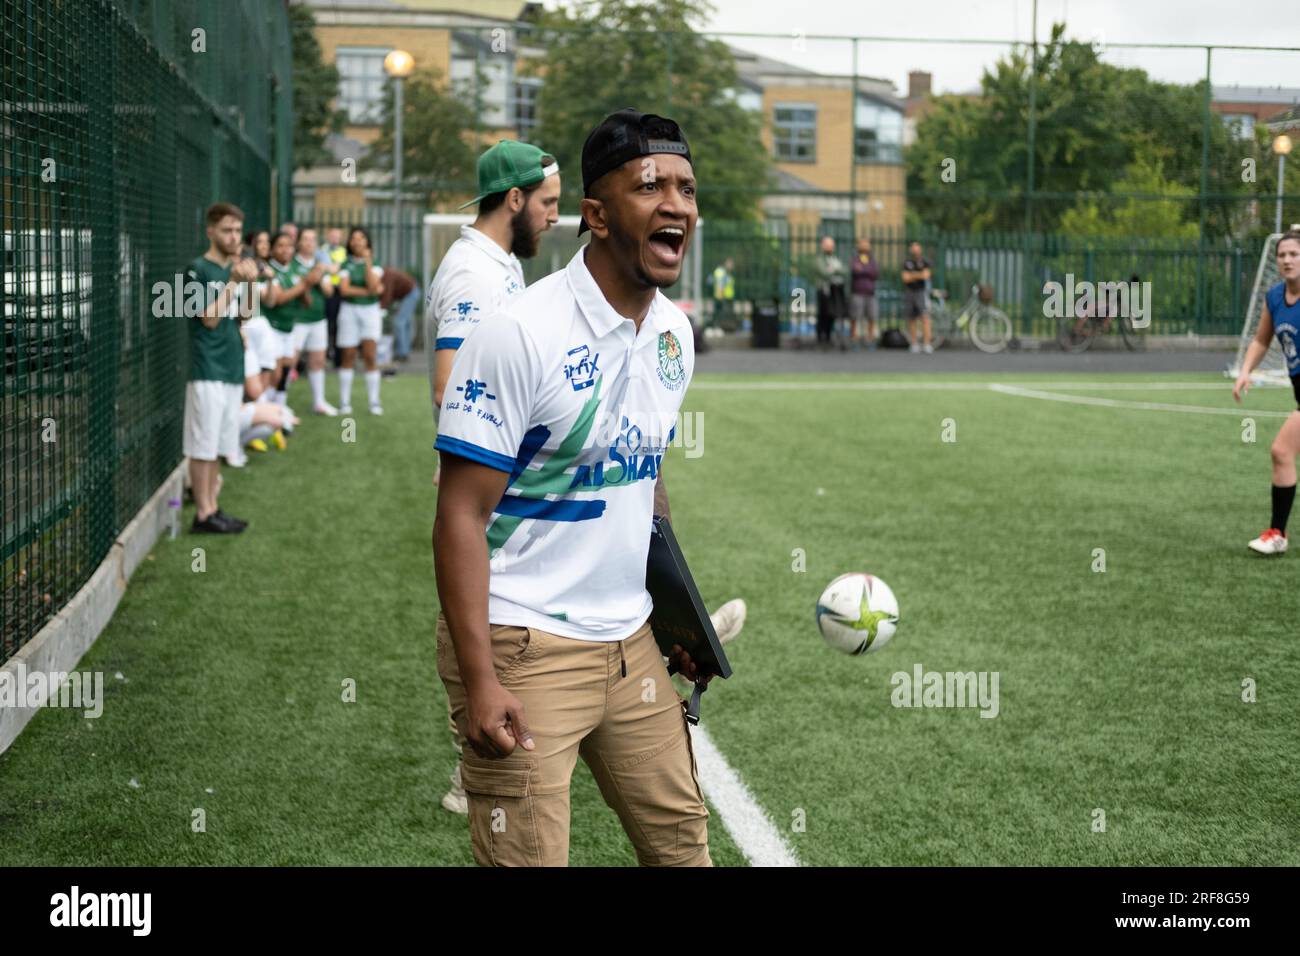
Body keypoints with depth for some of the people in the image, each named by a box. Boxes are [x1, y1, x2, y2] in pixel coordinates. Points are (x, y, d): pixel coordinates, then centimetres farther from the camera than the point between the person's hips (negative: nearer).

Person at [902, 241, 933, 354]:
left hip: (922, 292, -3)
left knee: (925, 318, -12)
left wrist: (912, 275, -9)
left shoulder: (925, 262, -2)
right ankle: (915, 344, 10)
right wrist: (918, 275, -11)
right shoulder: (907, 262, 4)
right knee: (911, 319, 4)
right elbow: (906, 278, -5)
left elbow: (926, 275, -14)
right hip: (909, 292, 3)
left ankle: (926, 345, -16)